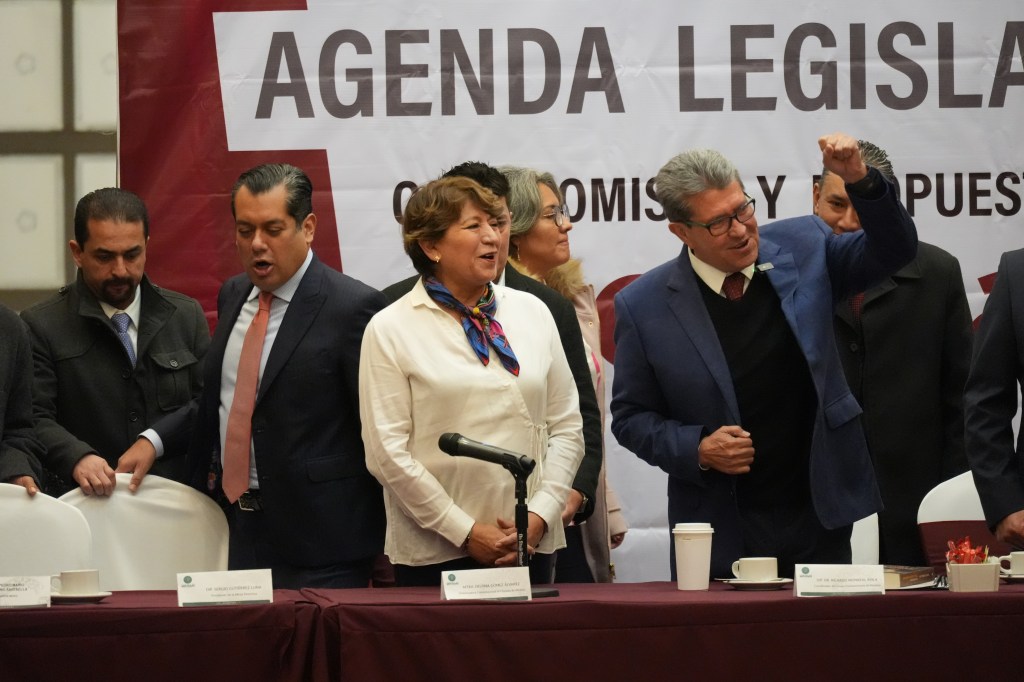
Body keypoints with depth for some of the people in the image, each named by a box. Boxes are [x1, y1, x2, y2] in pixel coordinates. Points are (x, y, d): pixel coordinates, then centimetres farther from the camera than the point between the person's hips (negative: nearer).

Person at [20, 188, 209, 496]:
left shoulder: (186, 316, 11)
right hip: (85, 508, -3)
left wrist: (155, 442, -10)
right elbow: (34, 419, -7)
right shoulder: (42, 326, 0)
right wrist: (77, 458, -27)